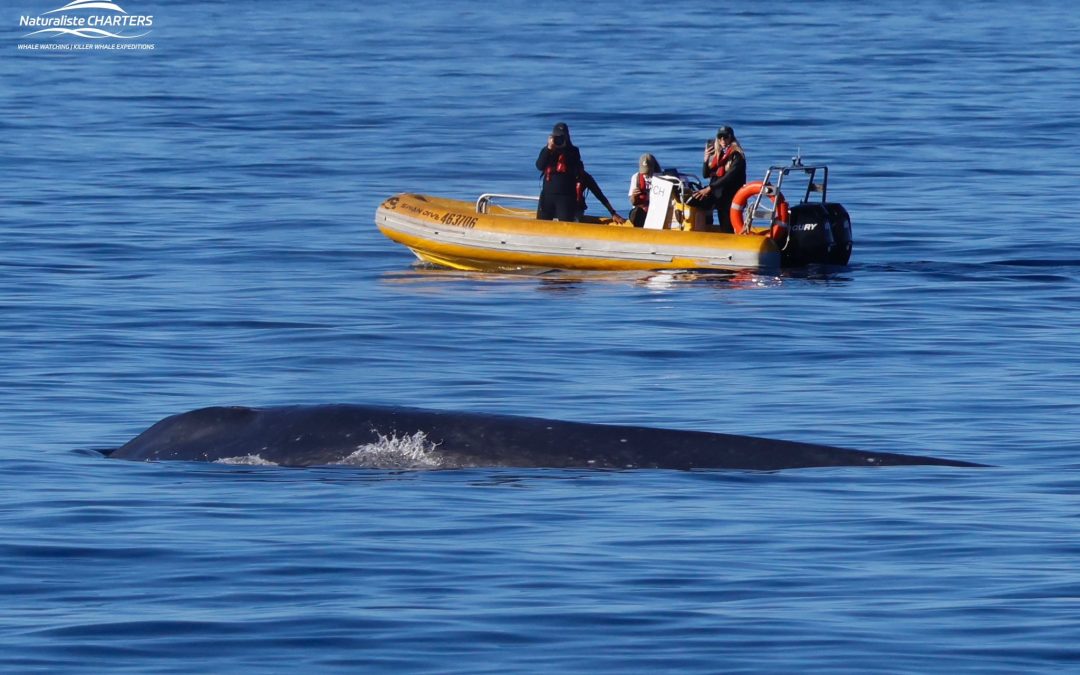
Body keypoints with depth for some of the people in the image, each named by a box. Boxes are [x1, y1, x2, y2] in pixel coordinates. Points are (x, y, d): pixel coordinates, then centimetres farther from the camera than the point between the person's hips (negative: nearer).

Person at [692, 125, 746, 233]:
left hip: (730, 197, -7)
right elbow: (705, 175, 13)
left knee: (727, 229, -8)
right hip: (717, 195, 7)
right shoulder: (717, 154, 11)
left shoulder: (737, 156, -8)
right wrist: (706, 159, -5)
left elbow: (729, 177, -20)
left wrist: (709, 188, -25)